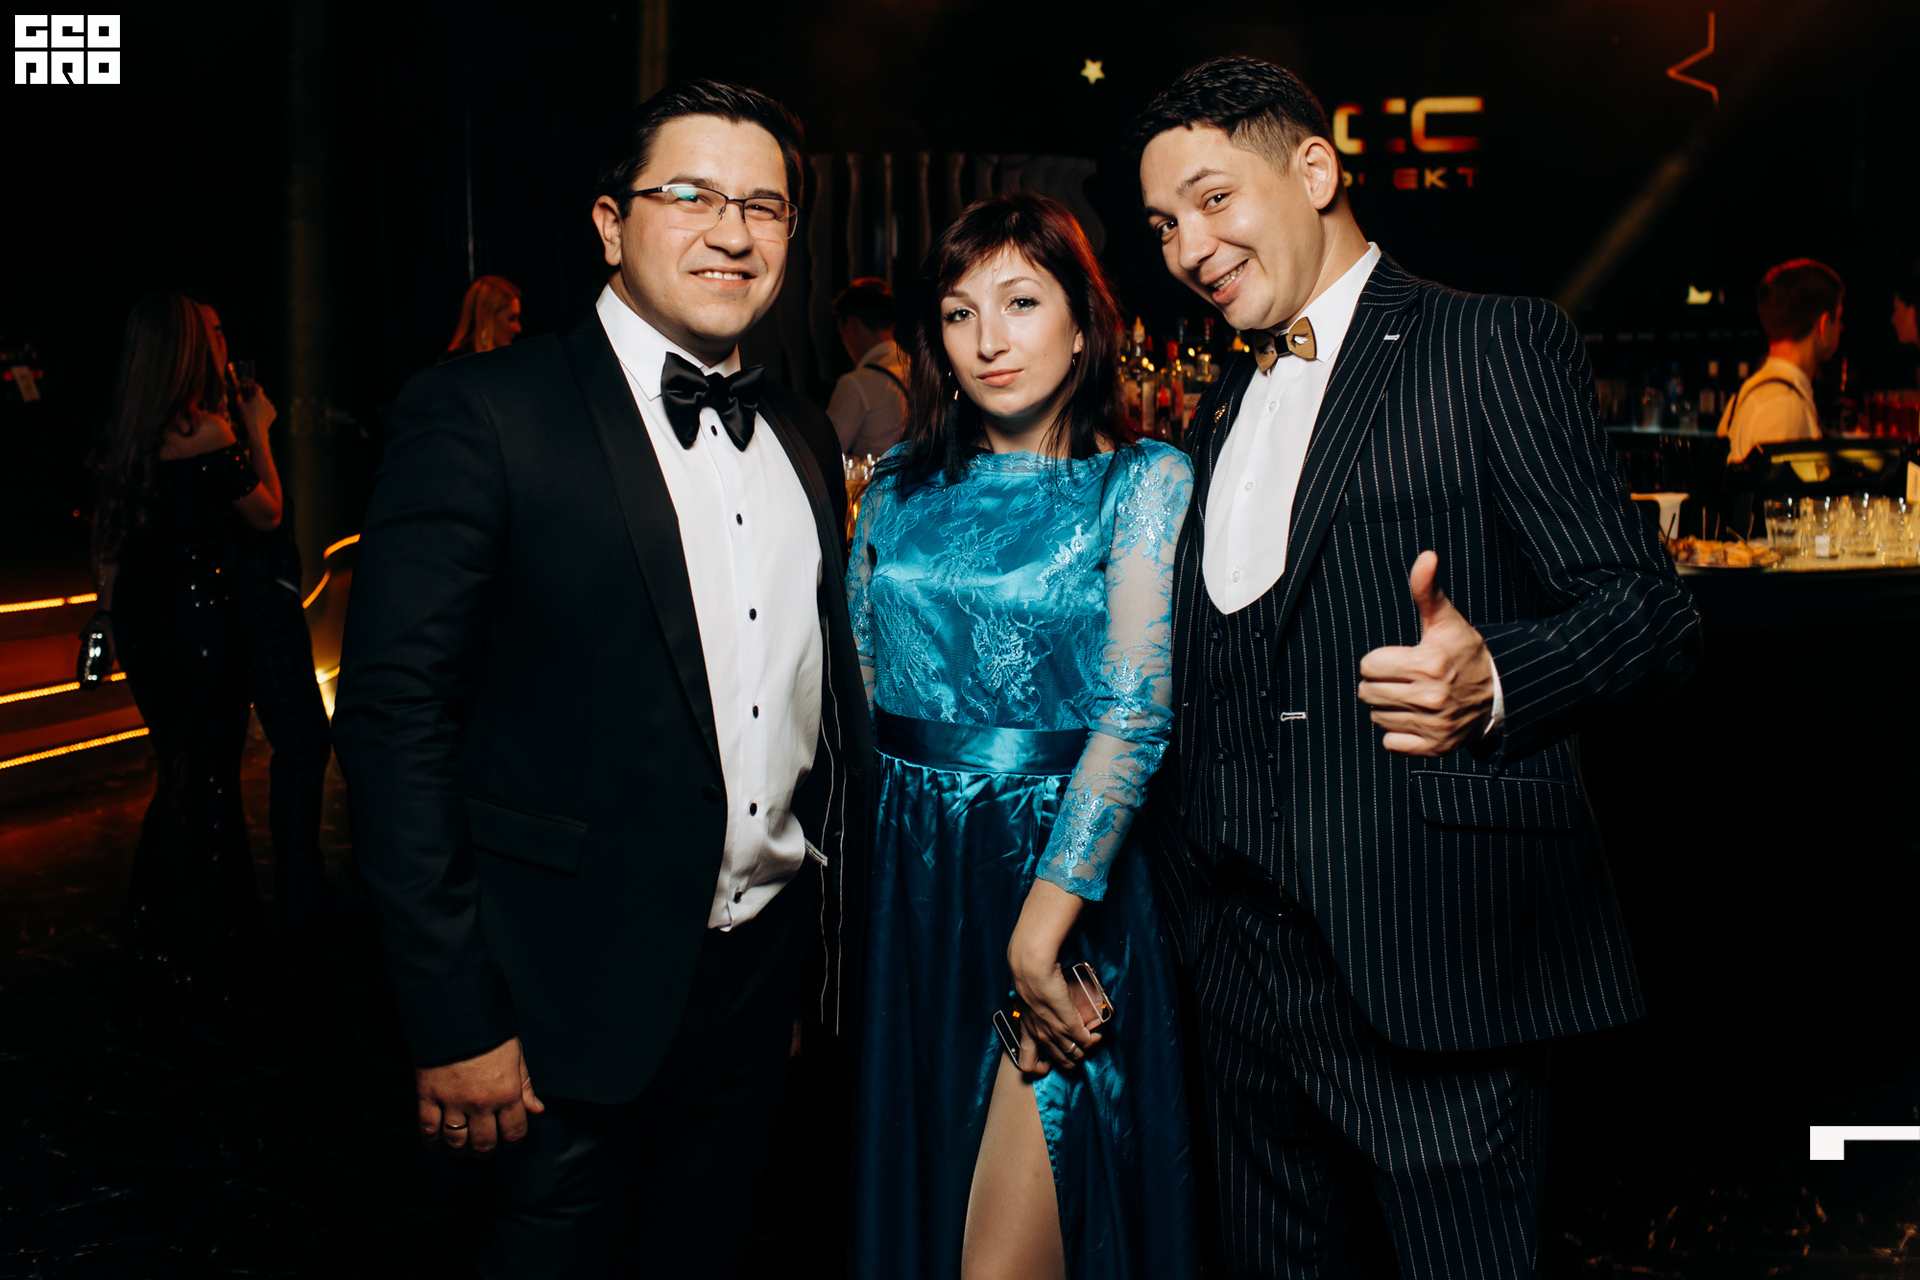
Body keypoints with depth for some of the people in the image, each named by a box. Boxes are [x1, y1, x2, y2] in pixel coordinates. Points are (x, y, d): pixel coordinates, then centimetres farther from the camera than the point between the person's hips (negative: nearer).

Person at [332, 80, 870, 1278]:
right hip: (577, 996, -5)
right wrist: (456, 1019, -16)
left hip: (766, 967, 6)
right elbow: (393, 716, -15)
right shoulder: (483, 415, -11)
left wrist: (838, 943, 10)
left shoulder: (803, 434, 8)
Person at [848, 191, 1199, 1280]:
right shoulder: (900, 489, 7)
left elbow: (1137, 709, -14)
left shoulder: (1145, 481, -5)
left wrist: (1039, 930, -19)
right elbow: (854, 686, 11)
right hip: (906, 873, 4)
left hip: (1065, 869, -4)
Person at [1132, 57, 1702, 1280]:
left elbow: (1651, 608, -13)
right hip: (1246, 955, 7)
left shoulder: (1494, 346, -5)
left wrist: (1491, 682, -32)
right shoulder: (1223, 408, 17)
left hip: (1431, 951, -6)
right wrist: (1188, 893, 13)